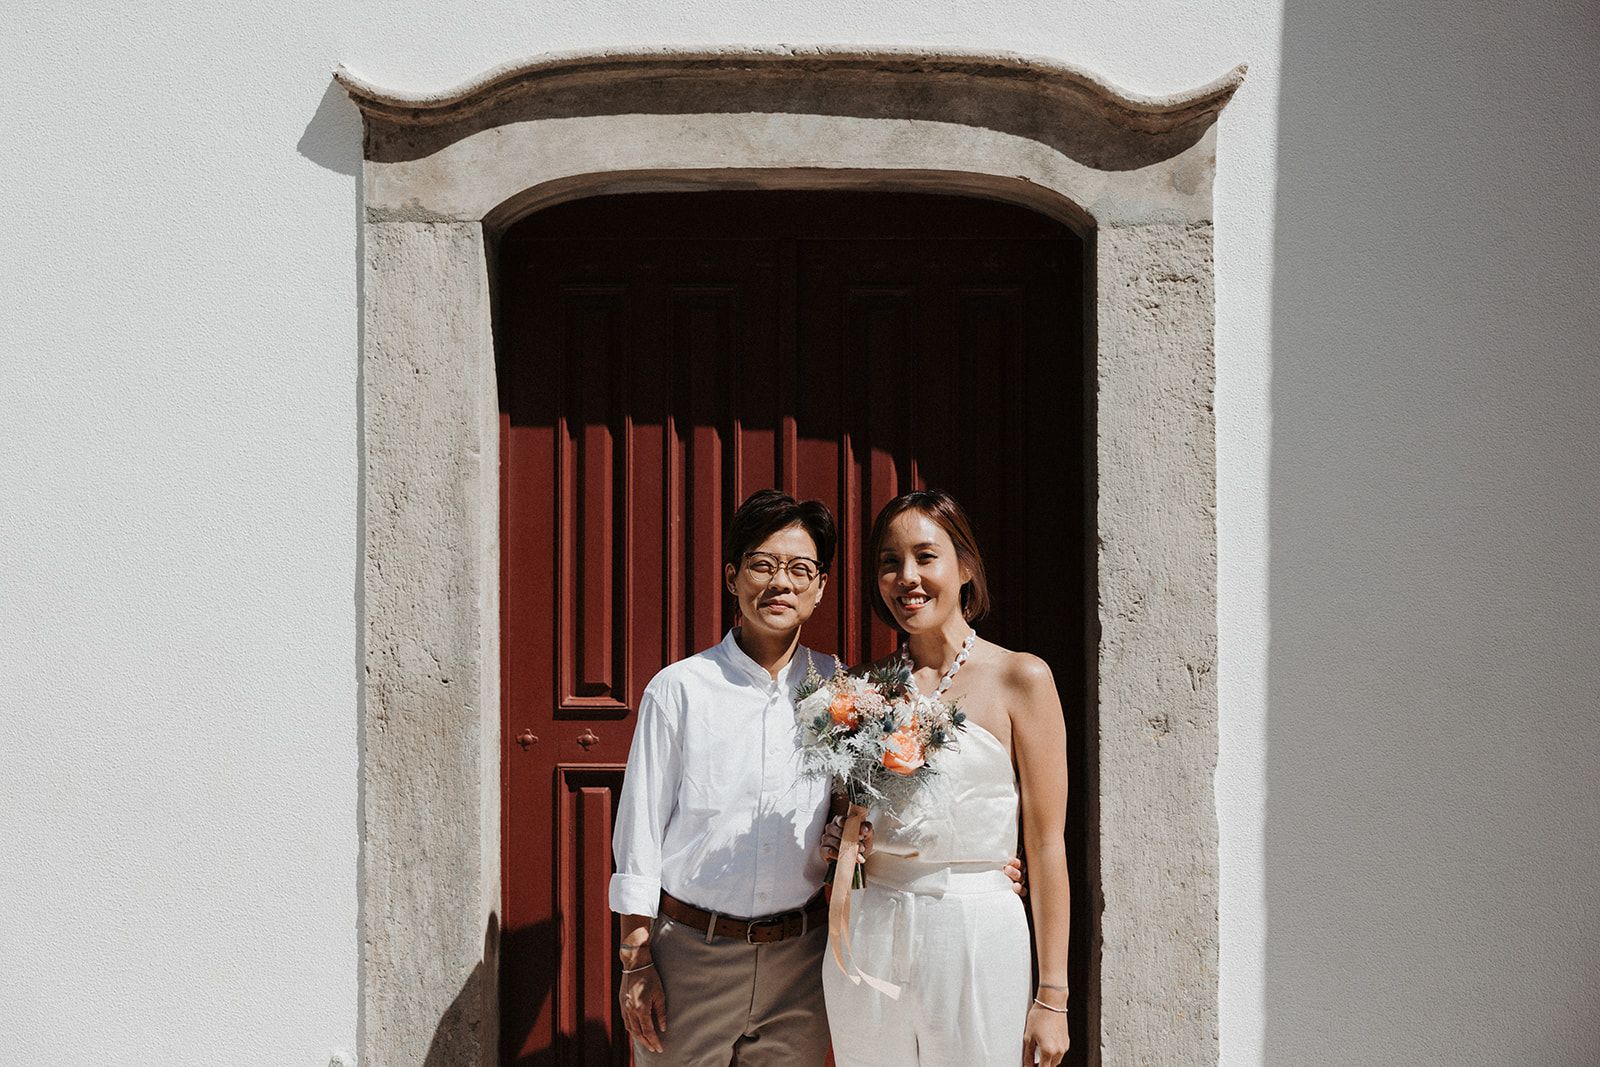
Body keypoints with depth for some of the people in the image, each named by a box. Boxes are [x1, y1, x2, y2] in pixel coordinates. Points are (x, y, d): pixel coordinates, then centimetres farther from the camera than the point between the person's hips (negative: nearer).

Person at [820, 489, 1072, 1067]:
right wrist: (838, 843, -2)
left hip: (975, 933, -3)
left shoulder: (1019, 678, -4)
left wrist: (1052, 996, -8)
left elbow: (1046, 845, -6)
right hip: (868, 934, 4)